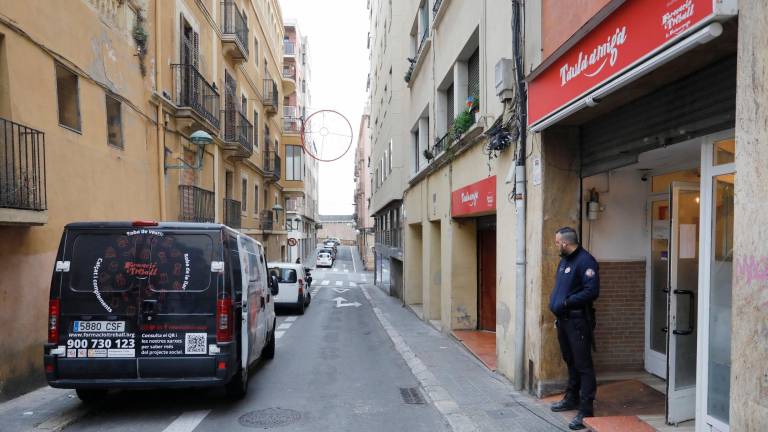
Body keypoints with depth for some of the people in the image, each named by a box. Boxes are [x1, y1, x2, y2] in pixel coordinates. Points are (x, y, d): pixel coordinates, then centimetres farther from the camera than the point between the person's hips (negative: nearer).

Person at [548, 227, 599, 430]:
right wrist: (554, 301, 9)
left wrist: (566, 302, -22)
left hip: (578, 320, -9)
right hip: (563, 319, 9)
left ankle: (586, 410, 0)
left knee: (583, 365, -4)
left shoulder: (585, 261, -15)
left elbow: (592, 291, -23)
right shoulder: (564, 260, 14)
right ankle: (572, 398, 35)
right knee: (570, 362, 21)